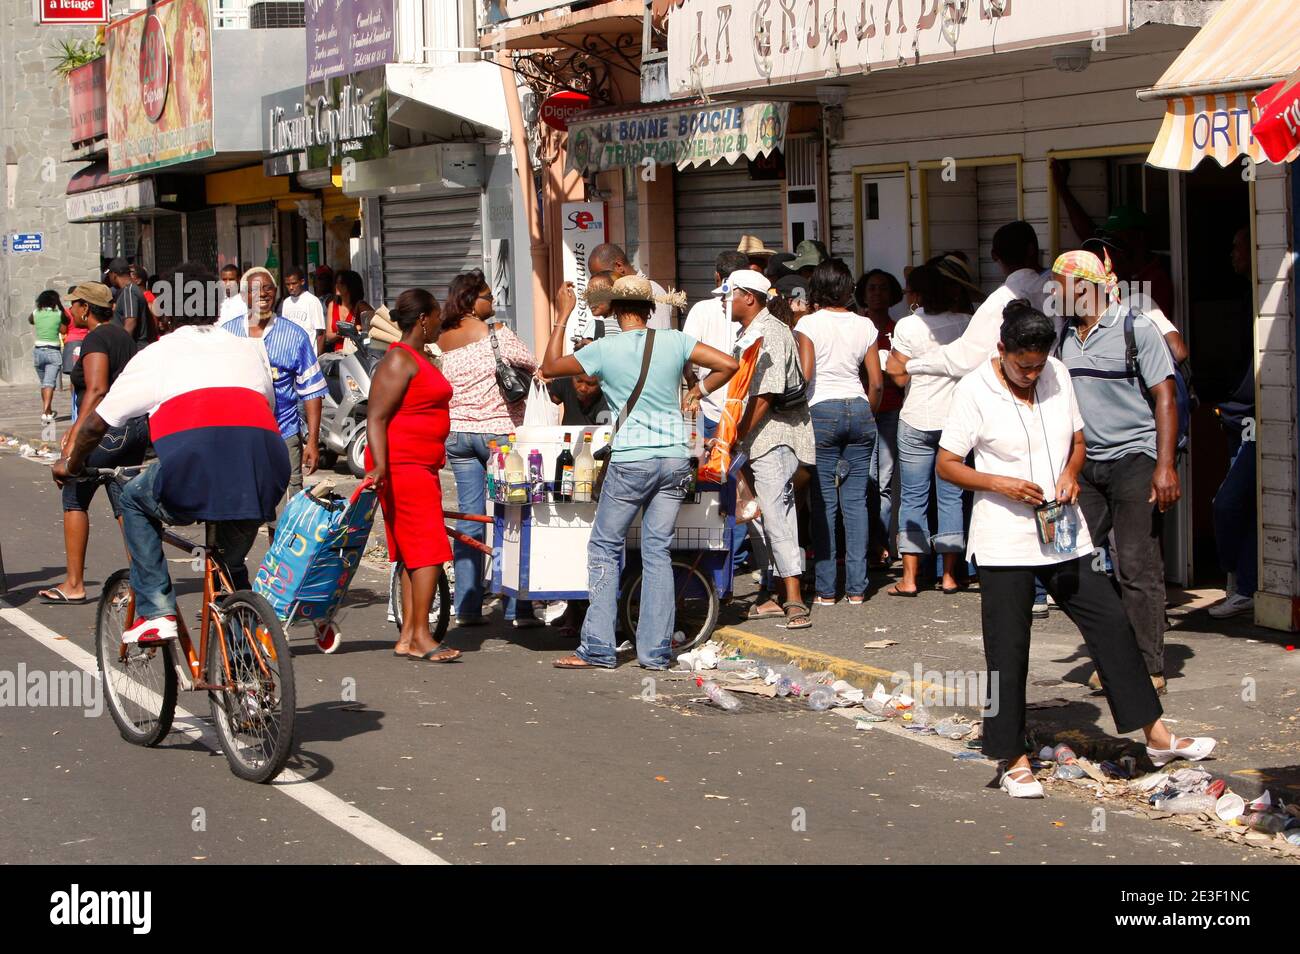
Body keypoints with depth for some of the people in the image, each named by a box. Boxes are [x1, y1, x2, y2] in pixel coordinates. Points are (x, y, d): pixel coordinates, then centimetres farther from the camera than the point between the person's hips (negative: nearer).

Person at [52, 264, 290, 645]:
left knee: (135, 500, 29)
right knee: (231, 563, 29)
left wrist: (70, 463, 45)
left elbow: (98, 422, 26)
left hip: (194, 472, -3)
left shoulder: (156, 355, 21)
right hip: (263, 477, 4)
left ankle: (156, 612, 18)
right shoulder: (250, 351, 30)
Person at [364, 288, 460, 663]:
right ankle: (421, 638, -13)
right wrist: (380, 466, -30)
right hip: (402, 466, -10)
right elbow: (376, 417, -19)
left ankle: (407, 637, 10)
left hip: (422, 468, 10)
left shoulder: (420, 358, 19)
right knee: (428, 549, -13)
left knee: (414, 553, 9)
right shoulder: (399, 361, -12)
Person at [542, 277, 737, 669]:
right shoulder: (674, 342, 1)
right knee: (658, 552, 8)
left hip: (631, 460, -3)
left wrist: (563, 316, 14)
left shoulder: (604, 350, -5)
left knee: (605, 548, 7)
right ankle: (656, 650, 7)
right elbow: (728, 365, 0)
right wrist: (697, 392, 11)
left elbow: (550, 367, 8)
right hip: (675, 458, 3)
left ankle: (598, 648, 4)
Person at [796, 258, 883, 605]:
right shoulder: (865, 325, 6)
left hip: (822, 411, -3)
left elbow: (804, 374, -12)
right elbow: (877, 382, 7)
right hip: (859, 409, 3)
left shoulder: (809, 323, -4)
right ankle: (857, 587, 5)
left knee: (824, 501, 1)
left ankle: (826, 589, 2)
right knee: (855, 499, 6)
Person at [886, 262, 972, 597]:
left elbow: (900, 377, -7)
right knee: (951, 497, 9)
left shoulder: (908, 325, -10)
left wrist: (891, 360, 12)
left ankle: (910, 578, 2)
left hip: (917, 421, -3)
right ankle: (949, 575, 9)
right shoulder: (965, 322, 0)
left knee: (913, 498, 4)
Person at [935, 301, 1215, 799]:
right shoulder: (974, 390, -9)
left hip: (1063, 534, 5)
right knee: (1008, 651, 0)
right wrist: (1001, 483, -19)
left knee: (1112, 623, 4)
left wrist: (1070, 473, -5)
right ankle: (1013, 760, 12)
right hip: (1005, 541, -5)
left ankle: (1157, 738, 13)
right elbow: (947, 464, -6)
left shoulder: (1057, 374, 5)